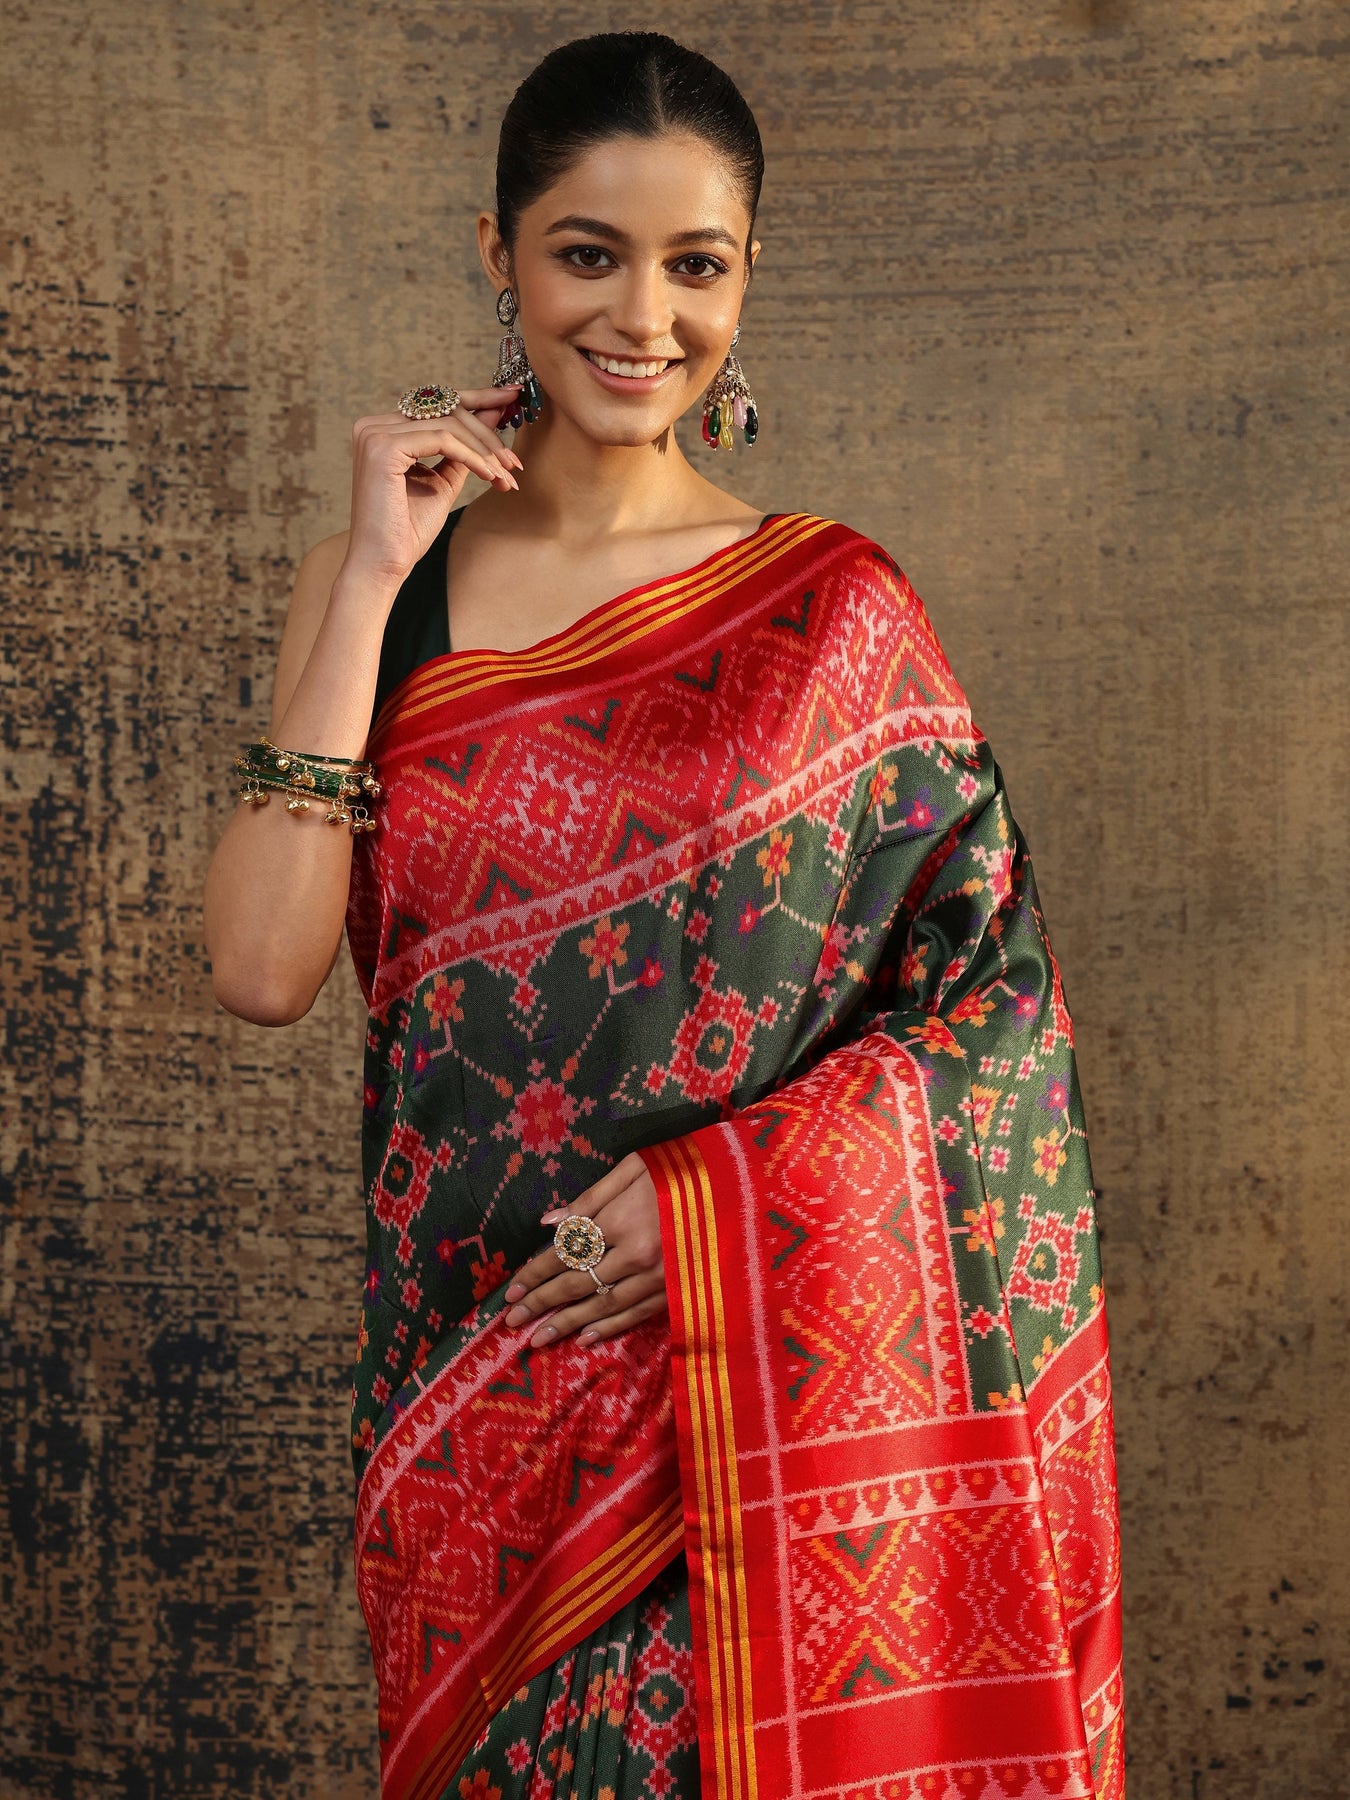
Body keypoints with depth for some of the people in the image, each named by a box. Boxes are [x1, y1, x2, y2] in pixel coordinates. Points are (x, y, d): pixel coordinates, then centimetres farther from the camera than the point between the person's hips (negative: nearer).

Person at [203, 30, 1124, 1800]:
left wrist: (715, 1192, -15)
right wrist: (372, 584, -11)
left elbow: (992, 993, -3)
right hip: (467, 1383, 2)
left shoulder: (833, 611, -2)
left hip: (767, 1375, -1)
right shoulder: (381, 579, 3)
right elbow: (264, 968, -9)